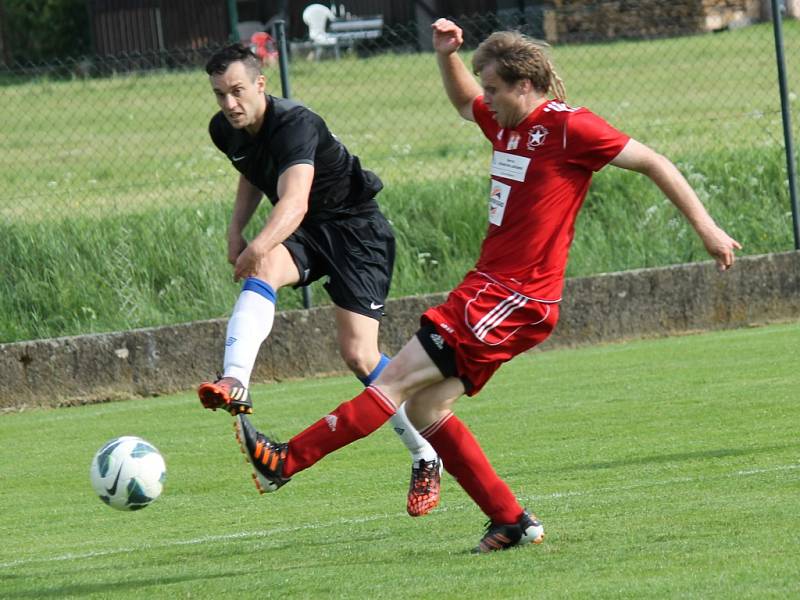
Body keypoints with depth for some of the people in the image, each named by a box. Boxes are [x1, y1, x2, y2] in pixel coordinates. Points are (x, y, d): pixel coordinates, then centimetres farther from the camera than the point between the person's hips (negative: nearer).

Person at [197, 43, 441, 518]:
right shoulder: (225, 131, -3)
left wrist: (261, 244, -60)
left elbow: (295, 201, -44)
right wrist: (237, 226, 4)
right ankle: (234, 384, -52)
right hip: (303, 233, 6)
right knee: (263, 269, -31)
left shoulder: (295, 125, -29)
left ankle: (427, 461, 6)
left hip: (356, 227, -6)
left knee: (359, 354, -14)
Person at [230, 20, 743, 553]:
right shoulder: (505, 122, 14)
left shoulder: (569, 127, -10)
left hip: (516, 301, -9)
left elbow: (655, 164, -6)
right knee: (424, 408, 6)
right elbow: (463, 101, 36)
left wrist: (706, 228, -7)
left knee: (399, 379, -11)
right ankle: (513, 523, 8)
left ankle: (287, 461, -11)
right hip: (490, 287, 9)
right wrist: (446, 54, 17)